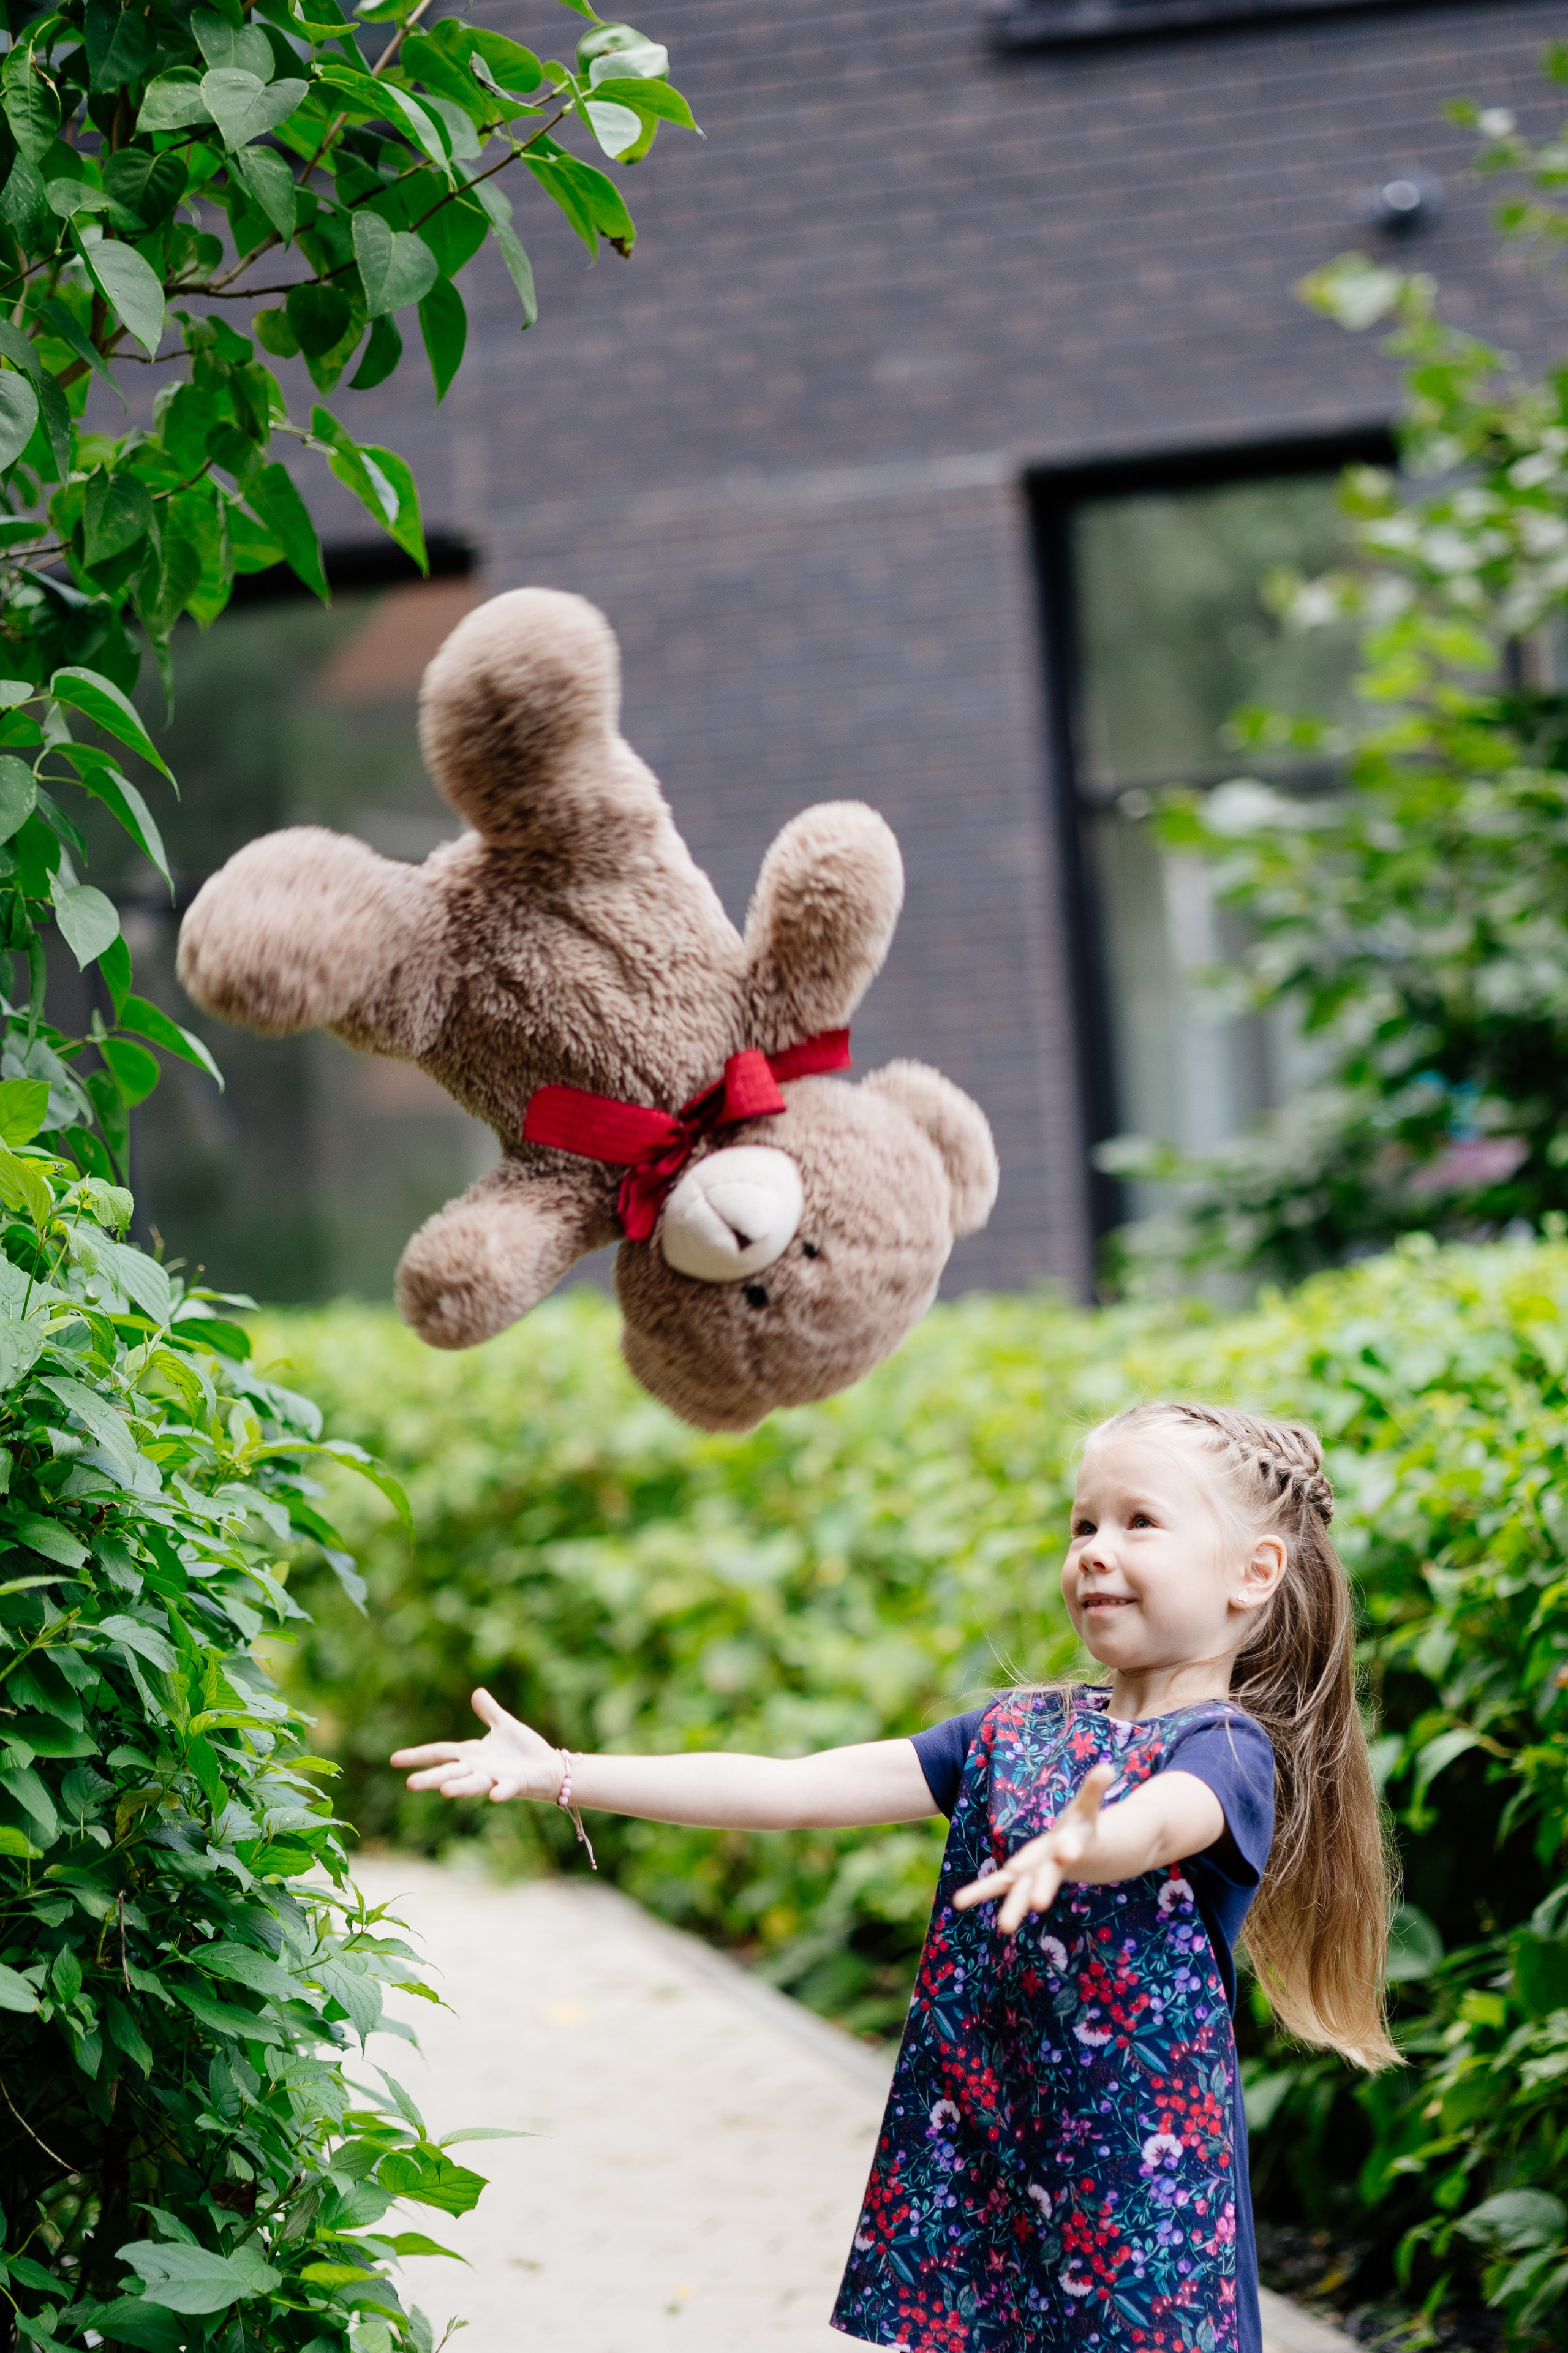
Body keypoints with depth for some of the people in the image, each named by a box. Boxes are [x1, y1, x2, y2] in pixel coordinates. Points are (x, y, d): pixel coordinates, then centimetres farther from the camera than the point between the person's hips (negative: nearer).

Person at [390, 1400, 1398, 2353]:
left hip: (1142, 2183, -5)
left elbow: (1160, 1819, -32)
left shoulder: (1230, 1750, -8)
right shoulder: (1016, 1731, 10)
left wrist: (1080, 1846, -57)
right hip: (979, 2159, 5)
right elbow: (799, 1787, 6)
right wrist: (561, 1775, 0)